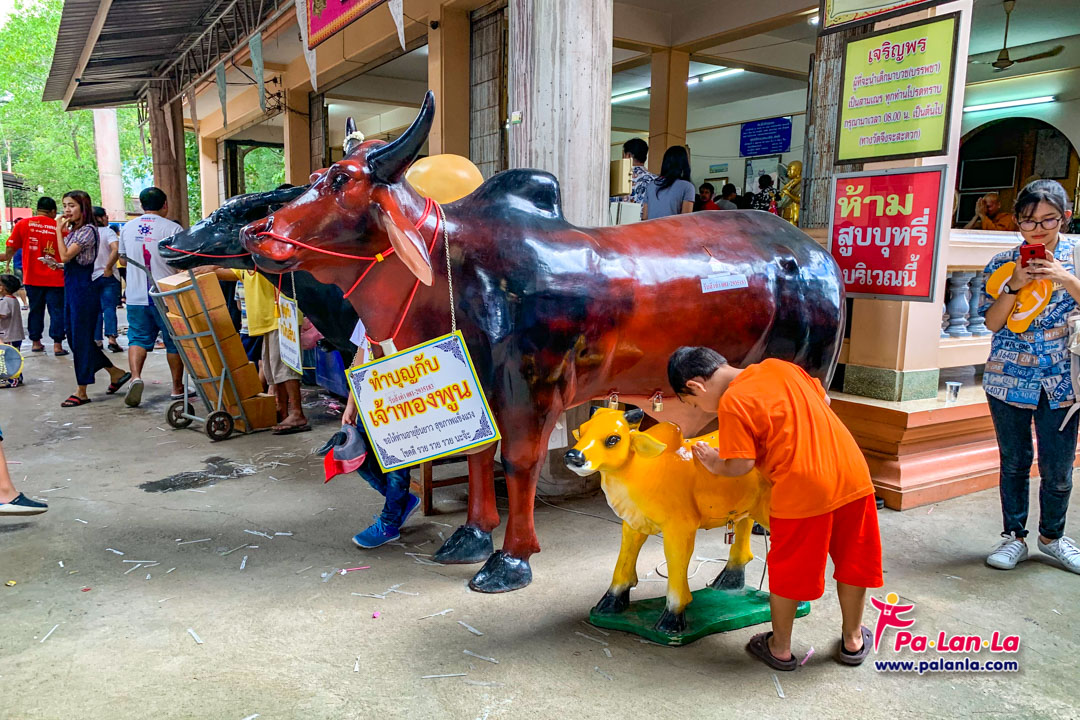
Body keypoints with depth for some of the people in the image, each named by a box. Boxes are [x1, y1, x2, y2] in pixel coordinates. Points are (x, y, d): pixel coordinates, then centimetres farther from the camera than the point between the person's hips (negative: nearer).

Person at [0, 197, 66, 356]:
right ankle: (57, 344, -2)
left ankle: (35, 342, 20)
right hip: (55, 278, -2)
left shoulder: (23, 224, 0)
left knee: (36, 310, 14)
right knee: (56, 311, 2)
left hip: (32, 277, 2)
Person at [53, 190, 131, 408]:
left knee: (81, 340, -3)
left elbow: (66, 256, -21)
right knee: (75, 339, 13)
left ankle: (81, 392, 6)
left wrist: (59, 230, -14)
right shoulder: (72, 231, 14)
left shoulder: (87, 231, -13)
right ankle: (116, 373, 23)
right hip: (70, 289, 10)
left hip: (83, 290, -10)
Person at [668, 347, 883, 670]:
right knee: (853, 559, 21)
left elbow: (741, 465, -12)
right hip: (854, 476, 7)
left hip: (803, 492, -6)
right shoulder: (780, 366, 10)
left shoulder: (731, 403, -10)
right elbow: (823, 399, 19)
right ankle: (853, 639, 38)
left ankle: (780, 647, 29)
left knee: (788, 569, 13)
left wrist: (715, 465, 8)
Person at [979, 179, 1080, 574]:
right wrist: (1014, 284, -14)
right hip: (1009, 377, 0)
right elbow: (992, 323, -2)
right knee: (1014, 462, 9)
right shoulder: (1003, 263, 1)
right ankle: (1014, 536, 23)